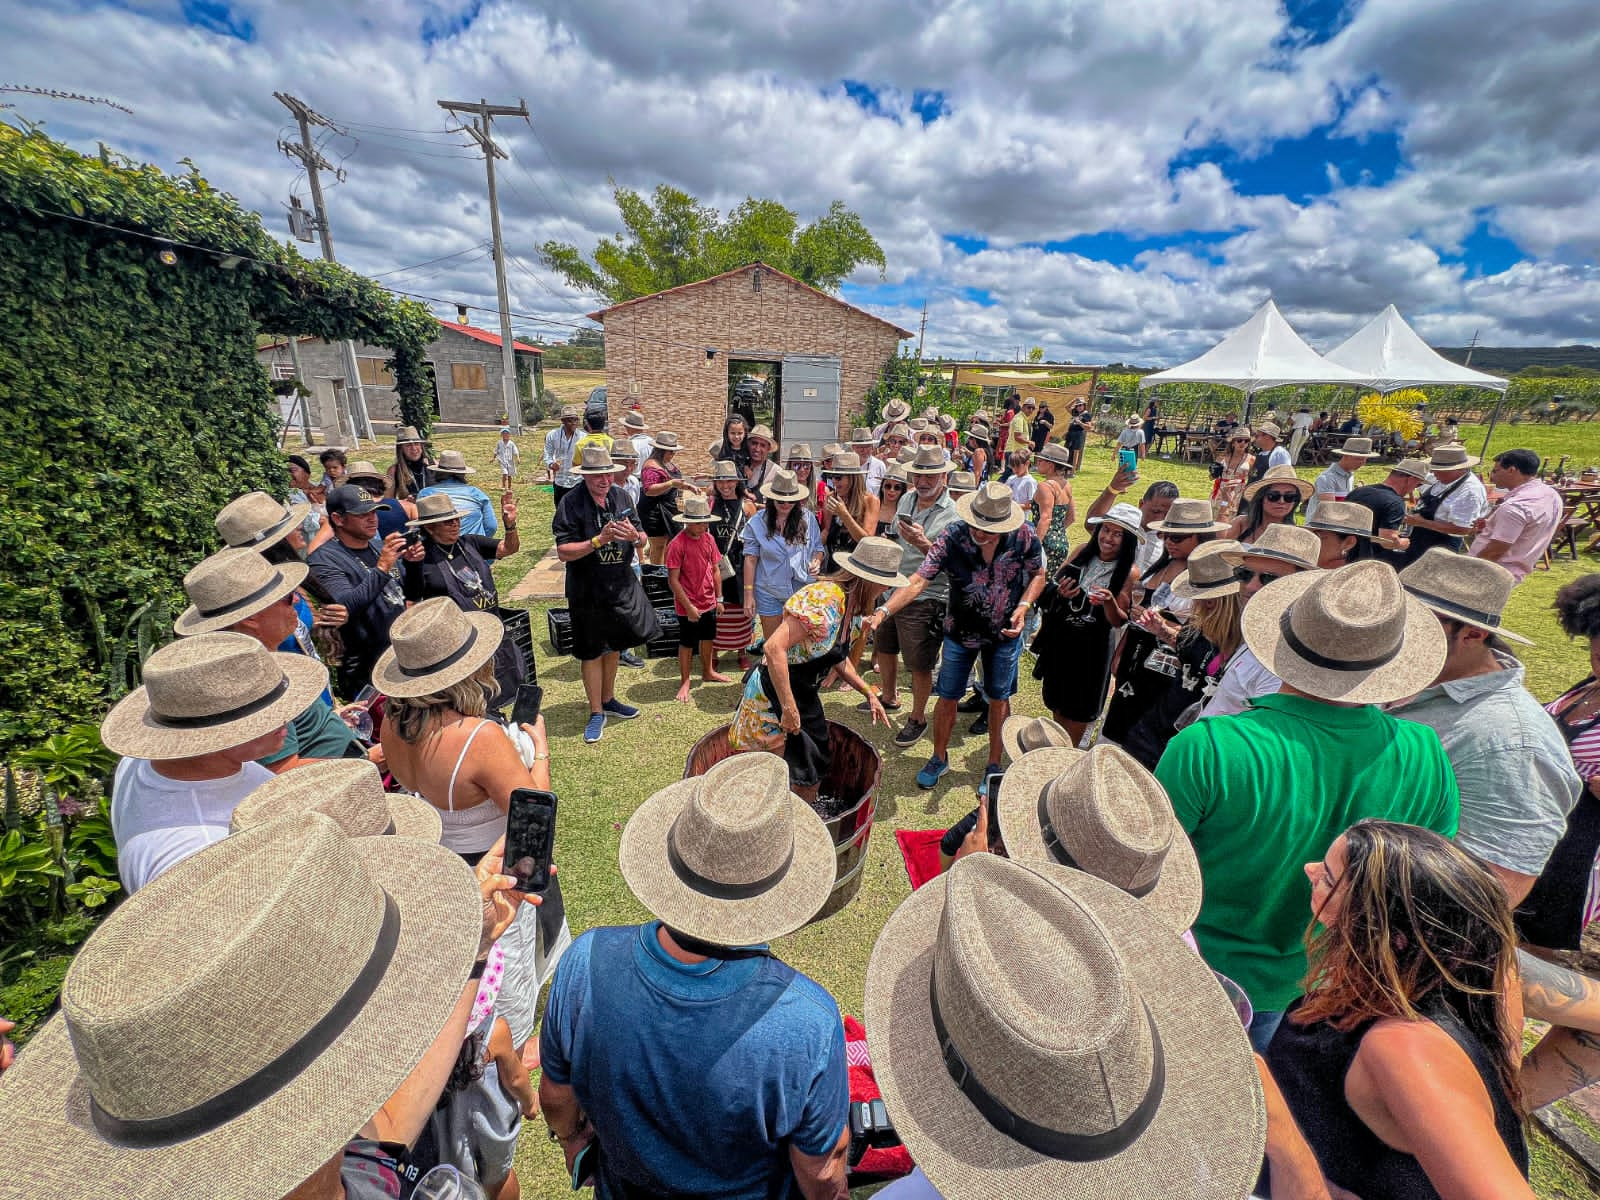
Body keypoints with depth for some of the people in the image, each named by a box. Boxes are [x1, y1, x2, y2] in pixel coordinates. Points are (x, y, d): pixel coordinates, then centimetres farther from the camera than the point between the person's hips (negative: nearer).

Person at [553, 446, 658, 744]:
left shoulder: (620, 496, 1)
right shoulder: (571, 503, -13)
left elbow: (642, 541, 5)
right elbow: (563, 552, -17)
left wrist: (634, 535, -18)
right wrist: (599, 540, -26)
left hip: (622, 585, 5)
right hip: (587, 591, -5)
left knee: (614, 646, 19)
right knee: (591, 652, 8)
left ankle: (608, 700, 39)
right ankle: (596, 713, 24)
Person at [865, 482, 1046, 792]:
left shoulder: (1024, 536, -20)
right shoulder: (953, 537, -24)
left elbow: (1038, 575, -3)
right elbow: (918, 581, -29)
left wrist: (1023, 607, -21)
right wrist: (882, 612, -42)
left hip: (1005, 632, 1)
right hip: (960, 632, 0)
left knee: (999, 698, 15)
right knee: (948, 697, 10)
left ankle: (994, 765, 35)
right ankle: (939, 757, 34)